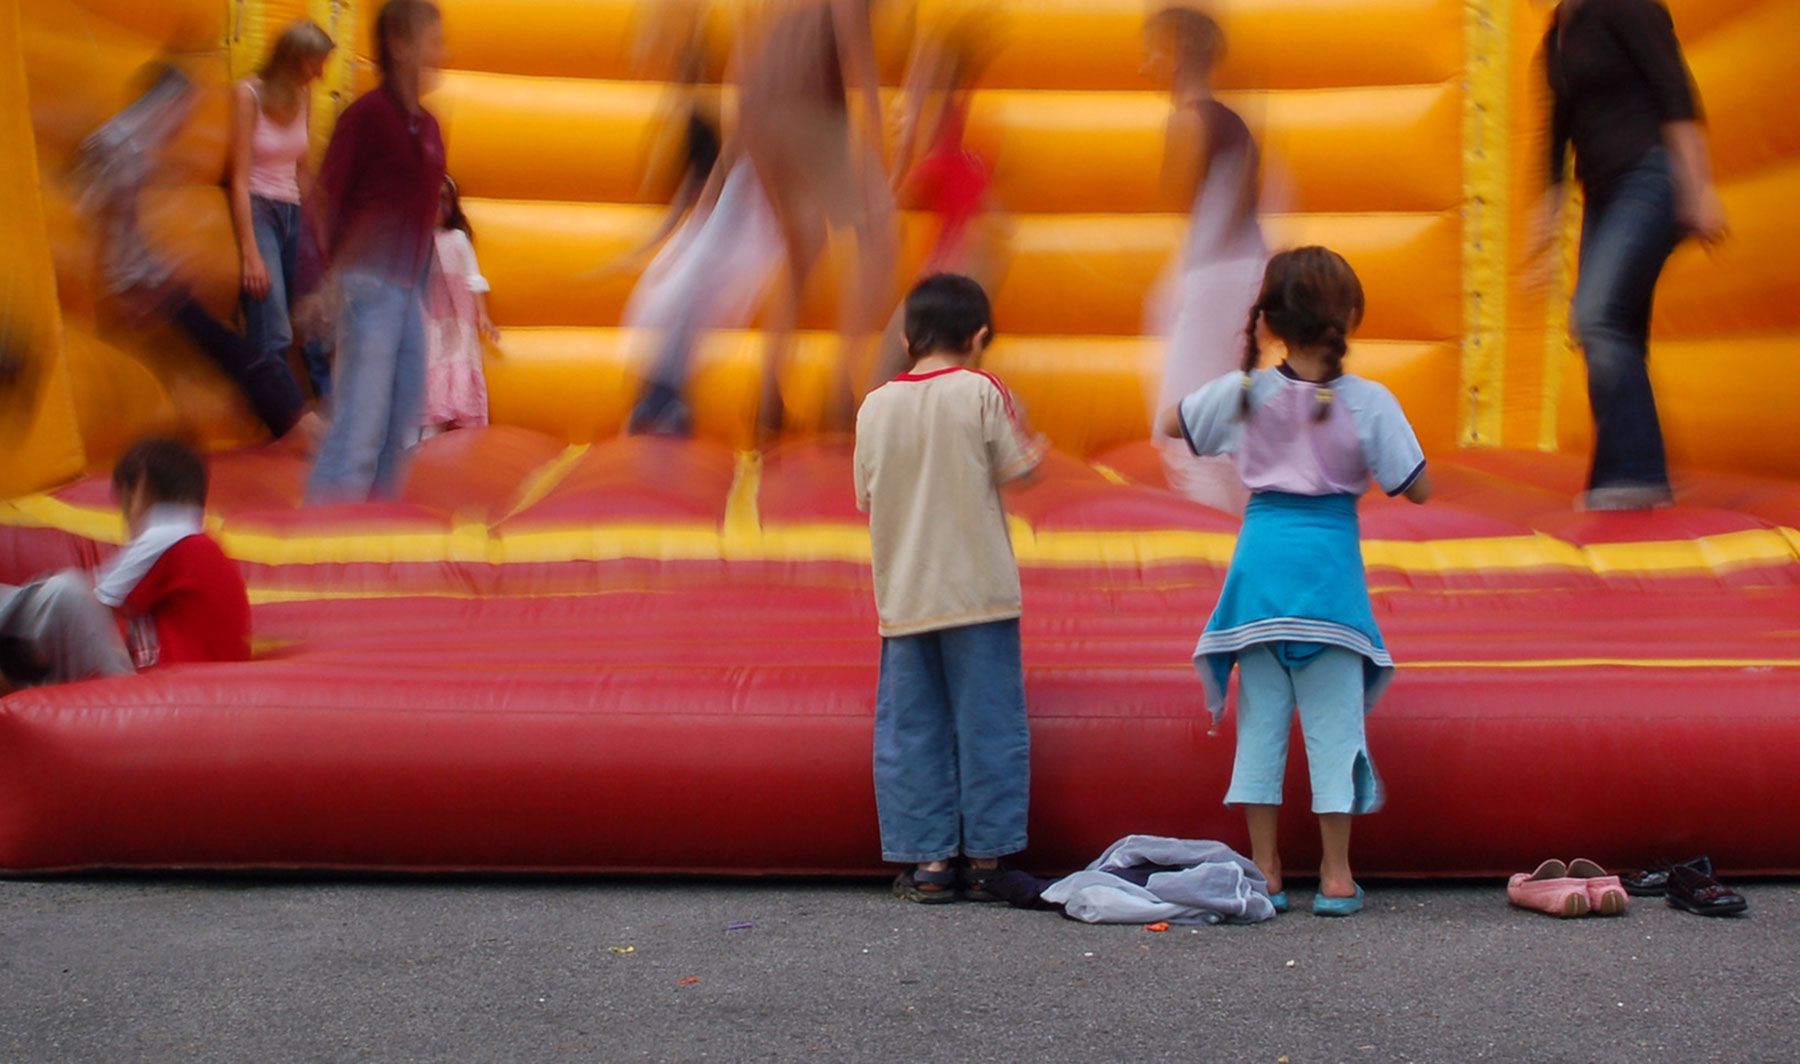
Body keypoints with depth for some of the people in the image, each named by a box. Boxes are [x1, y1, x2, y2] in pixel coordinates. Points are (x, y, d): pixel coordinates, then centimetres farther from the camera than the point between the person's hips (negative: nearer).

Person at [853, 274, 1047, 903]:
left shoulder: (875, 406, 5)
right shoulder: (981, 391, -5)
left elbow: (866, 501, 9)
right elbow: (1017, 472, -1)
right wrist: (1032, 453, 20)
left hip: (903, 596, 3)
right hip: (978, 590, -3)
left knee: (911, 728, 8)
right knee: (987, 724, 5)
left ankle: (927, 861, 8)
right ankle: (986, 859, 7)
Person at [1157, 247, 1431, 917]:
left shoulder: (1244, 392, -2)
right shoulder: (1369, 402, -7)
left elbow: (1169, 425, 14)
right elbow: (1418, 490, -5)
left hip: (1261, 560, 2)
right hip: (1330, 564, -2)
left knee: (1261, 718, 9)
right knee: (1333, 721, 5)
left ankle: (1265, 872, 10)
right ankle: (1336, 876, 8)